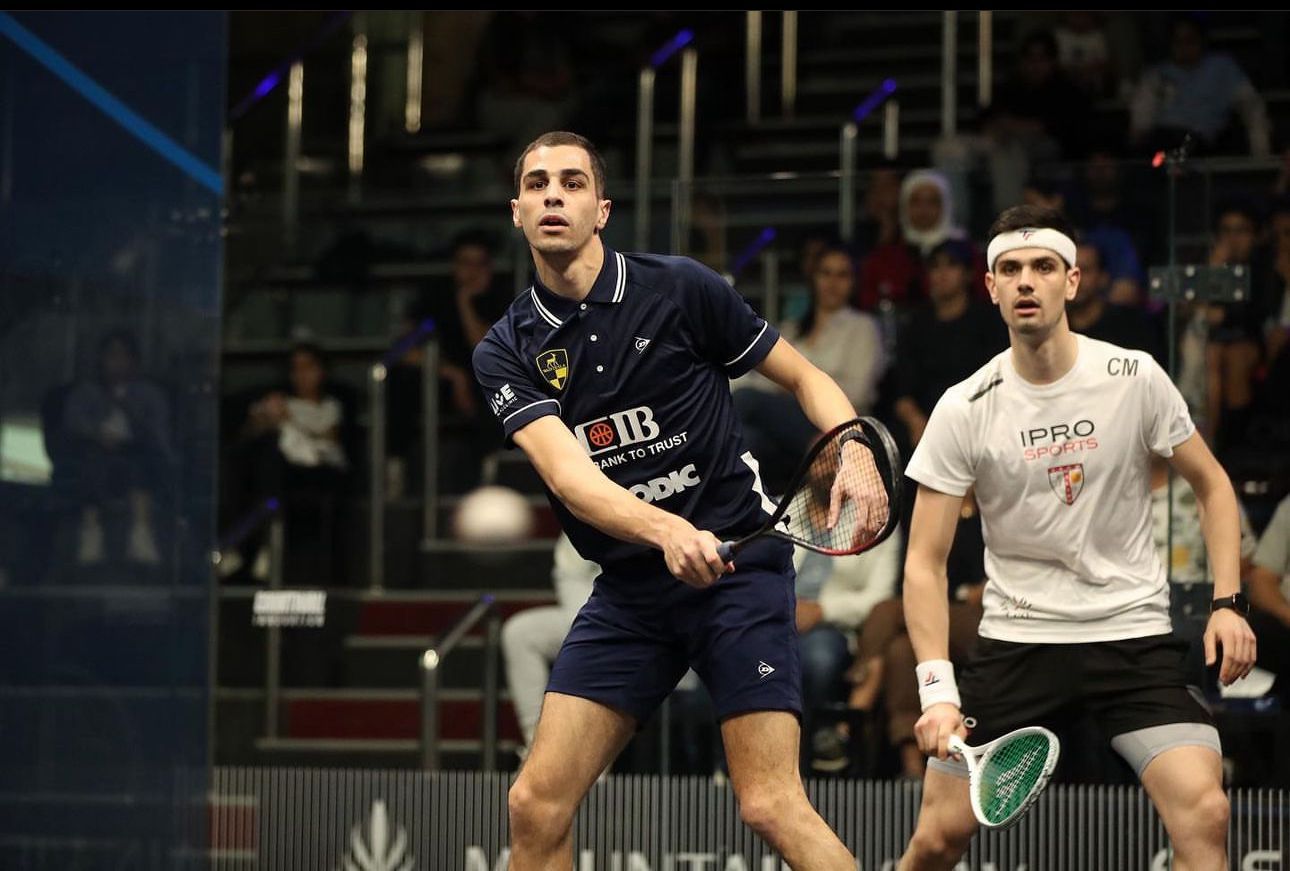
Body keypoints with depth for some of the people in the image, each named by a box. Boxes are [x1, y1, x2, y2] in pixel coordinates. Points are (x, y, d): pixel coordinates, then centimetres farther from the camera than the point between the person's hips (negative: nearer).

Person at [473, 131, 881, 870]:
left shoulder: (680, 289, -4)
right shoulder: (508, 351, 2)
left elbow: (806, 375, 7)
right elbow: (567, 475, -15)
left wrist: (852, 449, -15)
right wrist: (666, 530, -35)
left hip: (738, 566, -4)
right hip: (629, 589, 4)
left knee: (772, 806, -14)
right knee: (537, 804, -2)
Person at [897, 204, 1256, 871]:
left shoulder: (1135, 378, -5)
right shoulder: (964, 410, -5)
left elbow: (1211, 485, 9)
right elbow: (925, 563, -5)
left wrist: (1228, 602, -4)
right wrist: (937, 688, -18)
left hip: (1133, 634, 0)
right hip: (1015, 639, 1)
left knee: (1203, 813, -21)